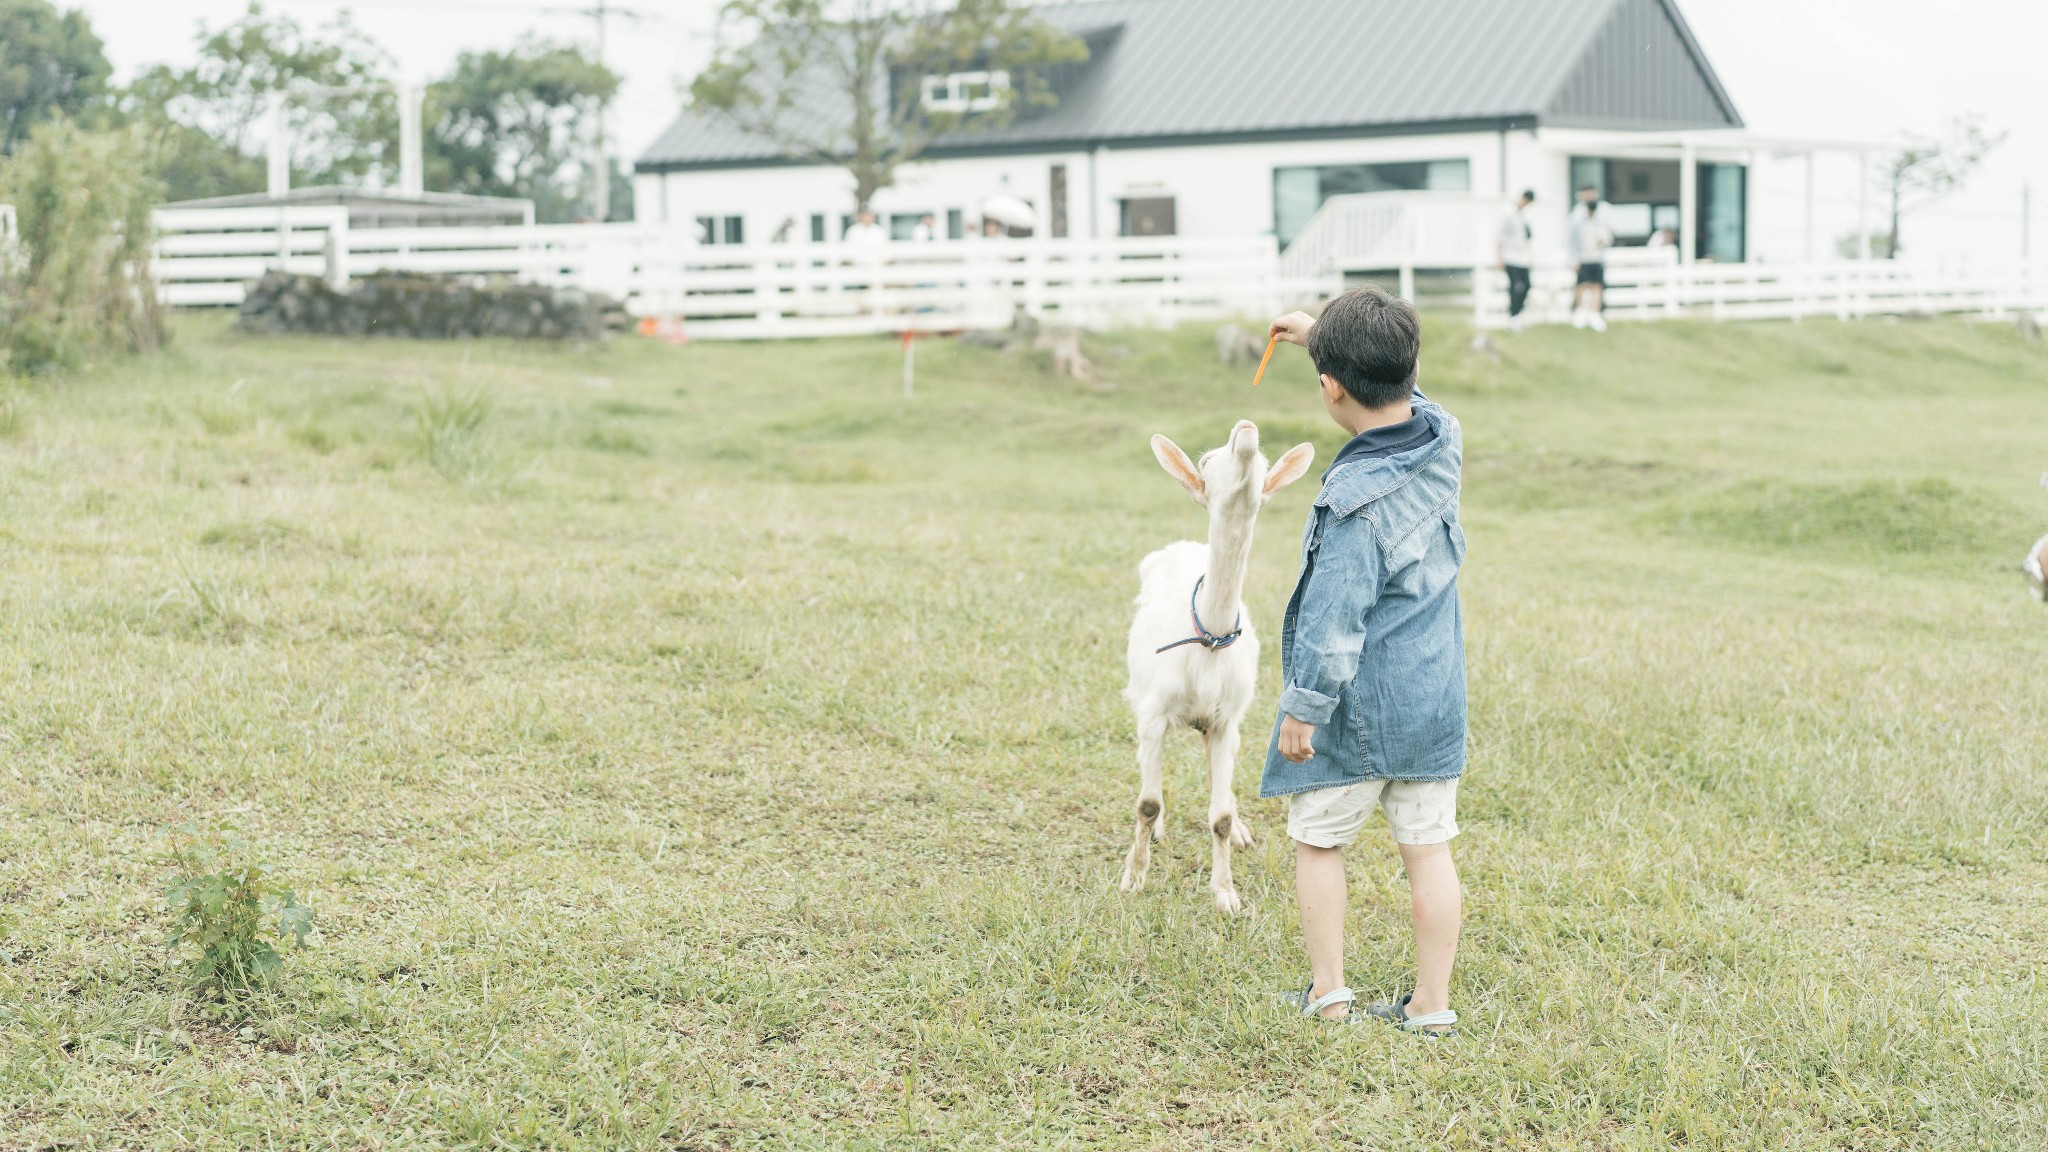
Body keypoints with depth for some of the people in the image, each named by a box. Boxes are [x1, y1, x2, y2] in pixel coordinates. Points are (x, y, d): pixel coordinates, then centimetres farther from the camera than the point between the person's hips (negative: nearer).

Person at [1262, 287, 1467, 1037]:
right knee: (1428, 847, 10)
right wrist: (1321, 335, 28)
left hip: (1357, 708, -6)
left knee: (1318, 841, 12)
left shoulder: (1356, 498, -25)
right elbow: (1400, 391, 20)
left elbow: (1334, 624, -22)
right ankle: (1432, 1004, 15)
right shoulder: (1442, 441, -4)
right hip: (1434, 698, 6)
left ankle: (1328, 993, 17)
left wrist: (1303, 709, -12)